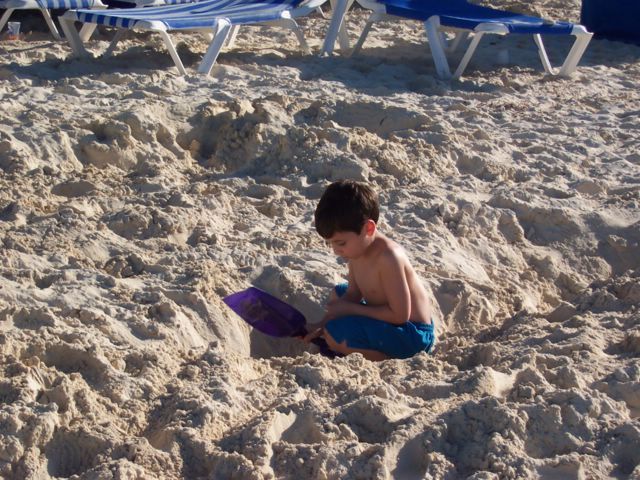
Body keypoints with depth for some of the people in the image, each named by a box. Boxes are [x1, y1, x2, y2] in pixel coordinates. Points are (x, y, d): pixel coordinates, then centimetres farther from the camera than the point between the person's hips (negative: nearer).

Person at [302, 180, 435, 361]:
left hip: (411, 333, -10)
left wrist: (349, 309, -20)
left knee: (335, 334, -26)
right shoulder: (356, 248, -3)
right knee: (338, 292, 27)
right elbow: (353, 293, 9)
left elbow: (400, 314, -28)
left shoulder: (388, 258, -30)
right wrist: (325, 322, -5)